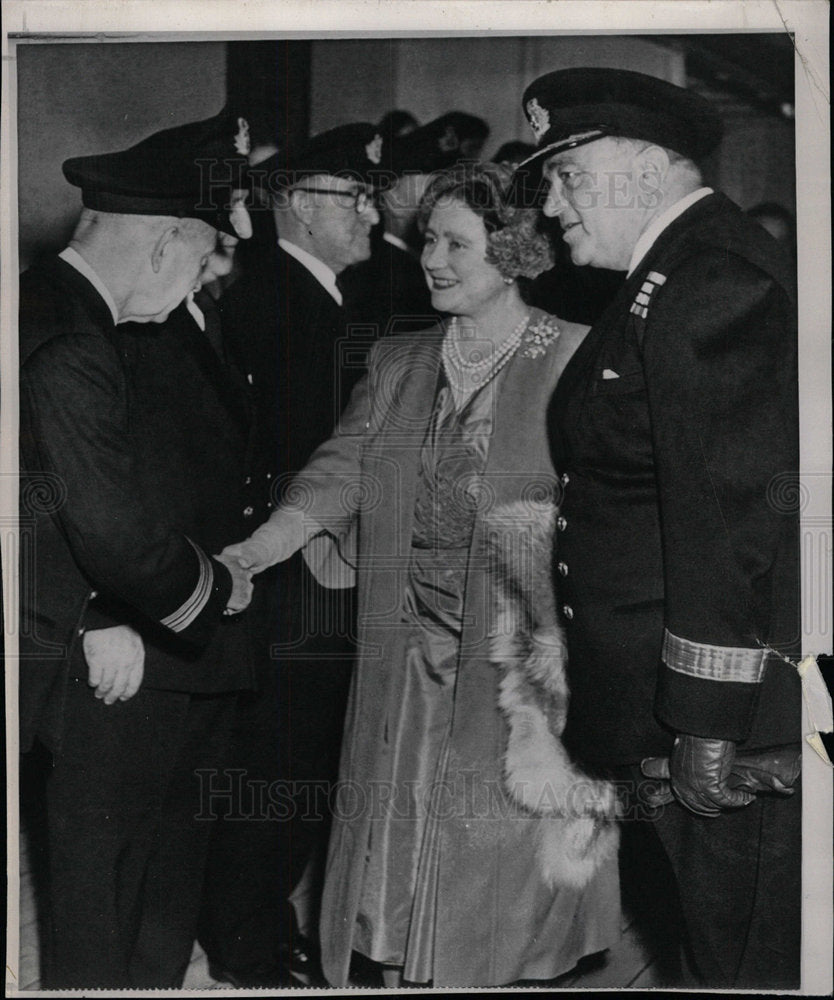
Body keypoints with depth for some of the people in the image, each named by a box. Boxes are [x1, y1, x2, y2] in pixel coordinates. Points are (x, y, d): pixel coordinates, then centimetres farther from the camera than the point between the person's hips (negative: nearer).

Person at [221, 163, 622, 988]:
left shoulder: (578, 362, -3)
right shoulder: (397, 364, 12)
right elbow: (339, 472, 1)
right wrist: (248, 555, -13)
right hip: (405, 654, 4)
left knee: (498, 851, 2)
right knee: (395, 835, 8)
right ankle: (399, 972, 22)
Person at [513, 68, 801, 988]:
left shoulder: (707, 281, -15)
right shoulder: (683, 274, 17)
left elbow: (730, 511, -21)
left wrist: (706, 727, -20)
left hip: (737, 719, -10)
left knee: (747, 956, -1)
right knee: (718, 950, 16)